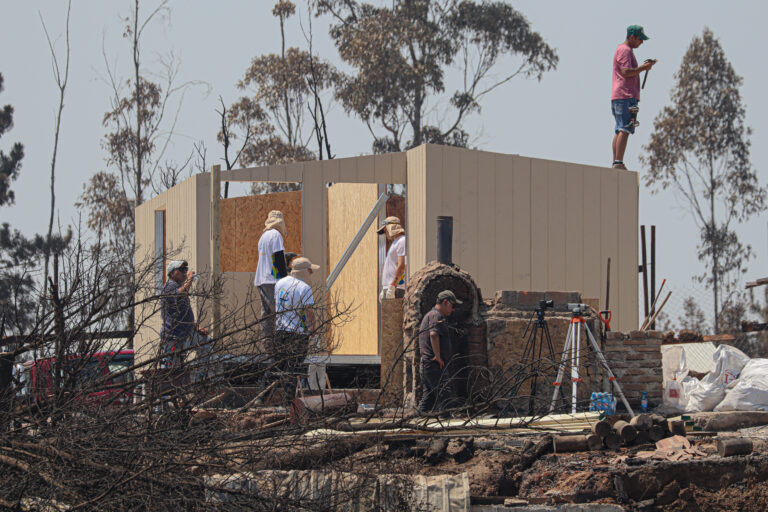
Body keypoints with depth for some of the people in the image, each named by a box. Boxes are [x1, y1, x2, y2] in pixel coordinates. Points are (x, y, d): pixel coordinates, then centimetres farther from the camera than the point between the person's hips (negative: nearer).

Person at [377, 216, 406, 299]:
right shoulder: (395, 243, 25)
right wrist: (383, 290, 24)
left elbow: (401, 266, -18)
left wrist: (392, 287, -23)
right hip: (388, 287, 10)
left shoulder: (402, 241, -8)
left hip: (396, 287, -10)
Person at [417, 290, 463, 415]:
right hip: (435, 365, -10)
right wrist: (438, 356, -21)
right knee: (445, 396, -16)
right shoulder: (436, 316, -8)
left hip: (425, 364, 10)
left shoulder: (428, 315, 25)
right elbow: (433, 334, -25)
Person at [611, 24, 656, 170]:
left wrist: (642, 67, 18)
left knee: (619, 131, 8)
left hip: (617, 97, 11)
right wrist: (643, 68, -10)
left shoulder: (623, 49, 26)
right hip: (626, 96, -11)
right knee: (625, 130, -15)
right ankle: (619, 162, -21)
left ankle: (615, 163, 6)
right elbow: (626, 72, -18)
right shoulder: (625, 50, -7)